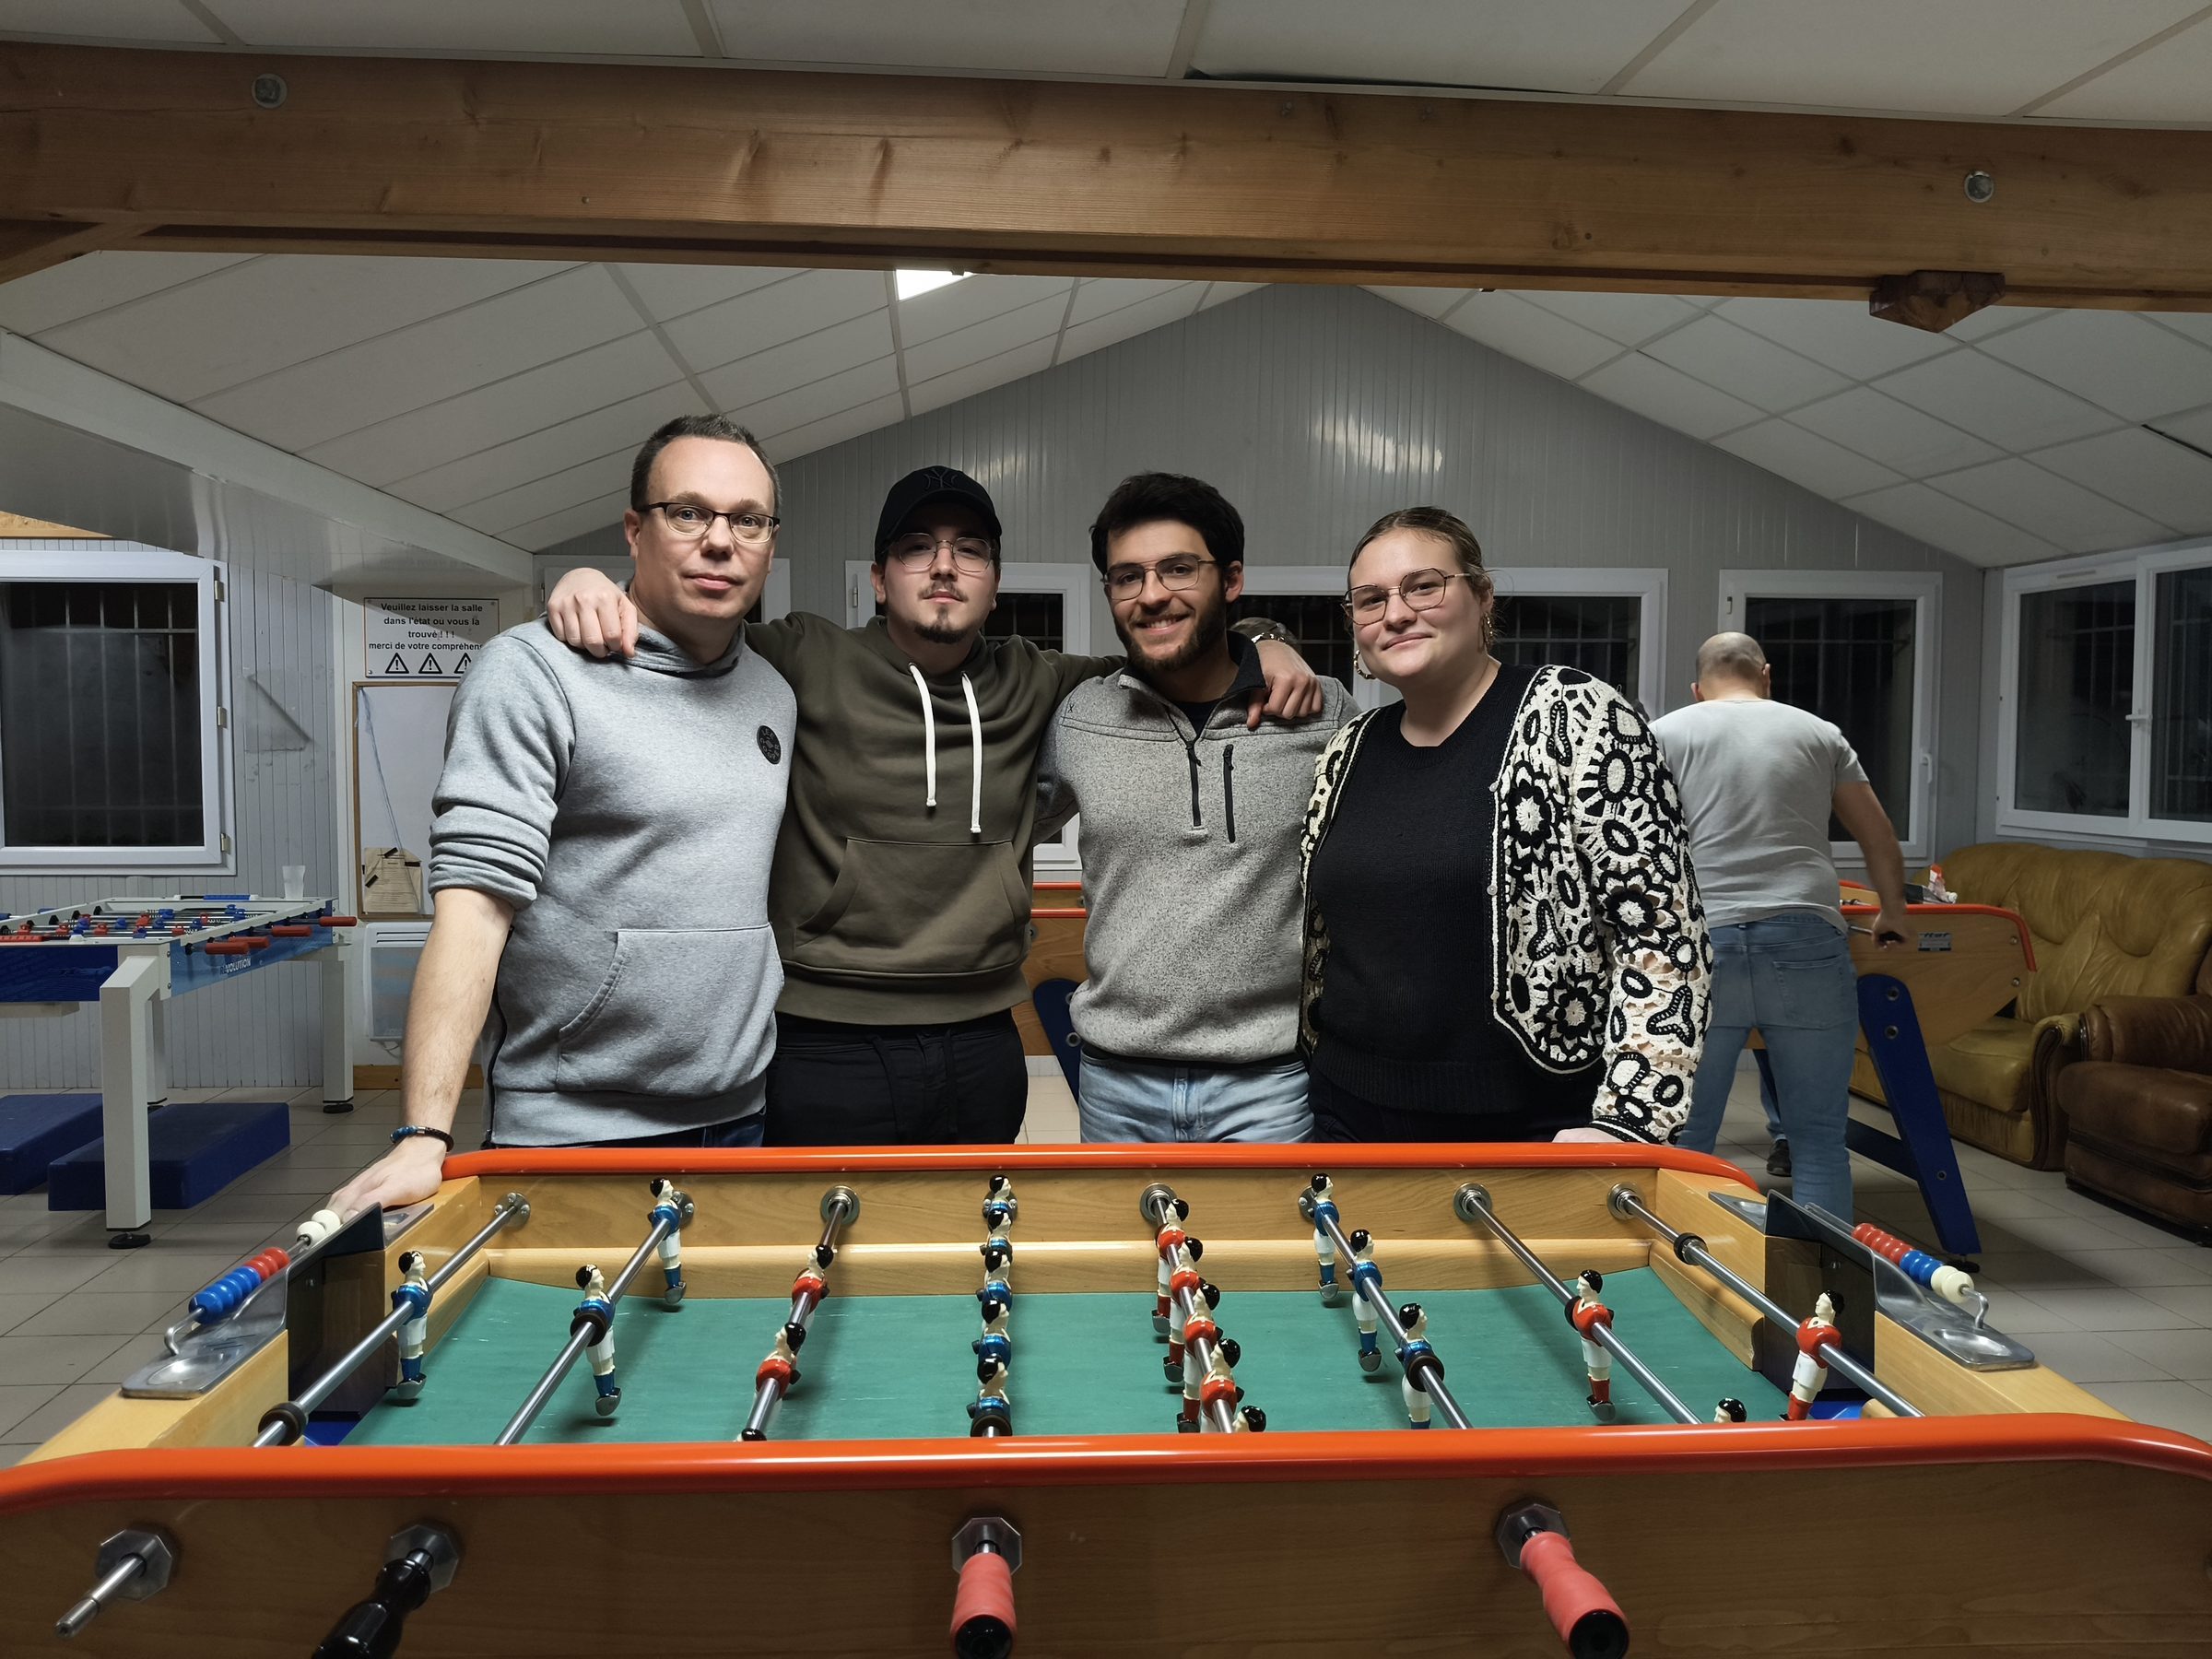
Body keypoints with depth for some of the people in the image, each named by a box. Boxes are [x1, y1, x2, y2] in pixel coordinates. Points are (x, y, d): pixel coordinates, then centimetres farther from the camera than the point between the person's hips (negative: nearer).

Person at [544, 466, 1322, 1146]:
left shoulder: (1028, 684, 9)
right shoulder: (807, 662, -4)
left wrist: (1260, 649, 3)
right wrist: (590, 590, -18)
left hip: (984, 1045, 4)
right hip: (828, 1046, -4)